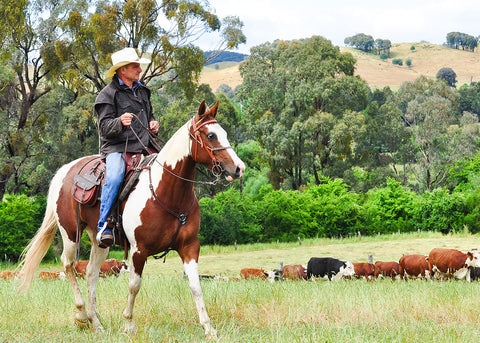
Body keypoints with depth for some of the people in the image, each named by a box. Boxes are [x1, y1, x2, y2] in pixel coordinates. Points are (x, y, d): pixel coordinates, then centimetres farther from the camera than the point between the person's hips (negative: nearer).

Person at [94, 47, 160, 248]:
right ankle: (104, 228, -33)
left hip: (143, 147, 7)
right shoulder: (108, 94, -1)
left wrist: (152, 125, 12)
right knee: (114, 177, -35)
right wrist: (120, 122, -29)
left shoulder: (142, 92, 21)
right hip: (116, 148, -7)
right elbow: (105, 126, -9)